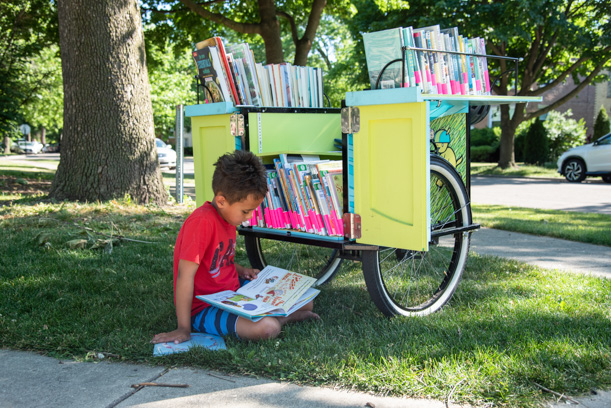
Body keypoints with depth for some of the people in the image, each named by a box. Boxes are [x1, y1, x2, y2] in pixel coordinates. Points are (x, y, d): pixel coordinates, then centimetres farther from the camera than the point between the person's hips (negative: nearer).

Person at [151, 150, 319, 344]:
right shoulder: (202, 222, -25)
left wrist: (241, 271, 2)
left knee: (306, 304, -2)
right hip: (204, 310, -8)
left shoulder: (229, 216, 5)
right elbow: (185, 275, -26)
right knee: (267, 328, -30)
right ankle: (282, 318, -1)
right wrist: (183, 329, -24)